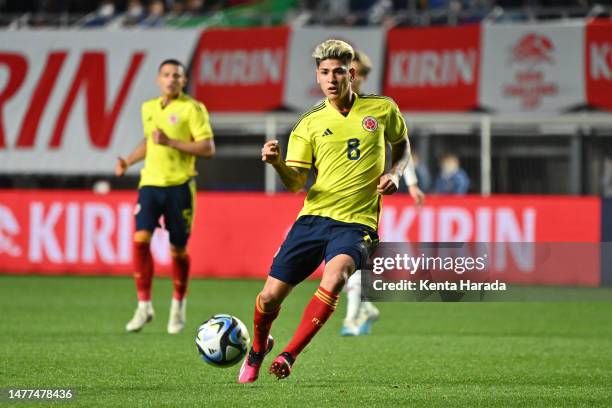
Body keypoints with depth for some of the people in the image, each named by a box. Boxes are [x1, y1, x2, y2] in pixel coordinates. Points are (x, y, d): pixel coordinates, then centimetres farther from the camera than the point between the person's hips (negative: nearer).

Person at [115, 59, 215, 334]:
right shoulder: (148, 108, 12)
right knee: (140, 239, -13)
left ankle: (178, 308, 24)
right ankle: (144, 306, -5)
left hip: (179, 185, -4)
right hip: (150, 183, 4)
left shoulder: (192, 109, -6)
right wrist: (128, 161, 14)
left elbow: (208, 148, -12)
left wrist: (171, 142, -19)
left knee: (178, 249, 4)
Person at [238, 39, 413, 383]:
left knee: (336, 277, -33)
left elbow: (402, 144, 24)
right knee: (271, 296, -1)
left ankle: (289, 356, -27)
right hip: (314, 217, 2)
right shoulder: (309, 124, 5)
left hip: (356, 222, -2)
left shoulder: (382, 110, 5)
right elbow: (296, 184, -1)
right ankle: (257, 349, 33)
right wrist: (277, 163, -22)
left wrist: (395, 174, 4)